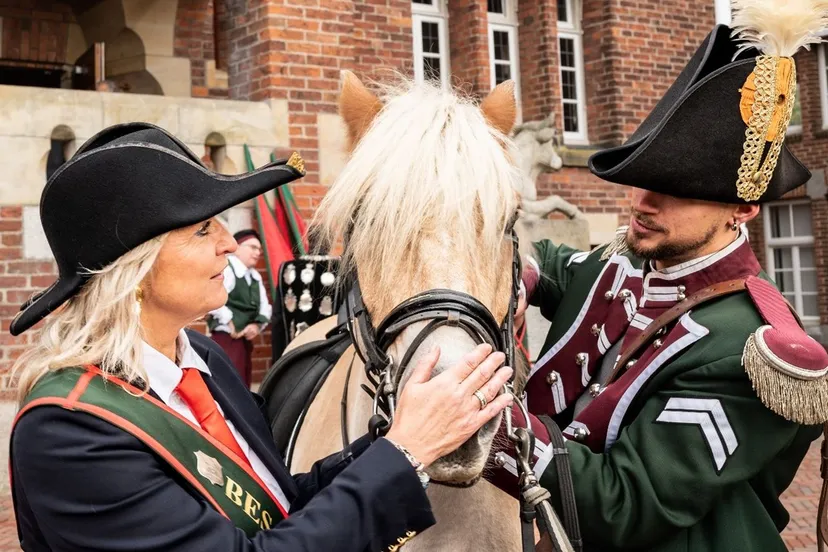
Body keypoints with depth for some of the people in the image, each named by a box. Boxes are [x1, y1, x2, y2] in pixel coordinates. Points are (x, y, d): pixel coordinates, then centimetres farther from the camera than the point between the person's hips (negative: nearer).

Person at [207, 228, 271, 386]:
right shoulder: (225, 269, -11)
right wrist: (229, 323, -18)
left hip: (246, 338, 9)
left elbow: (264, 306, 15)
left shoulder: (255, 276, 16)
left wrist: (257, 325, -4)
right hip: (226, 337, -9)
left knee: (243, 385, 13)